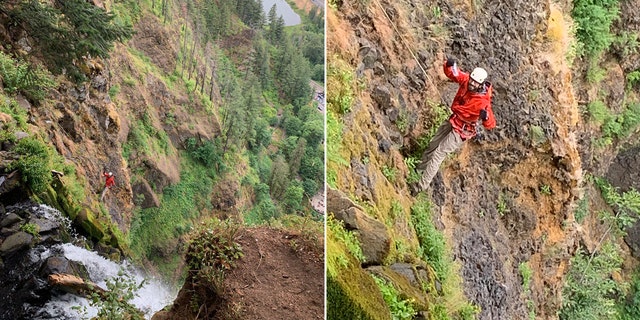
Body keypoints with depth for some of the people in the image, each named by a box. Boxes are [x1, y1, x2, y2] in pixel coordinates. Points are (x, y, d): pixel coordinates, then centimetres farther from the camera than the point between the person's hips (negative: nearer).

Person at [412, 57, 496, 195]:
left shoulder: (483, 102, -32)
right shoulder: (466, 80, -17)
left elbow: (490, 124, -35)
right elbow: (451, 73, -10)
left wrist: (485, 117, -58)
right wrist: (449, 64, -34)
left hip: (461, 131, -7)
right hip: (452, 121, 7)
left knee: (438, 153, -6)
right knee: (433, 145, 24)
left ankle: (422, 185, 5)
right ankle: (423, 165, 52)